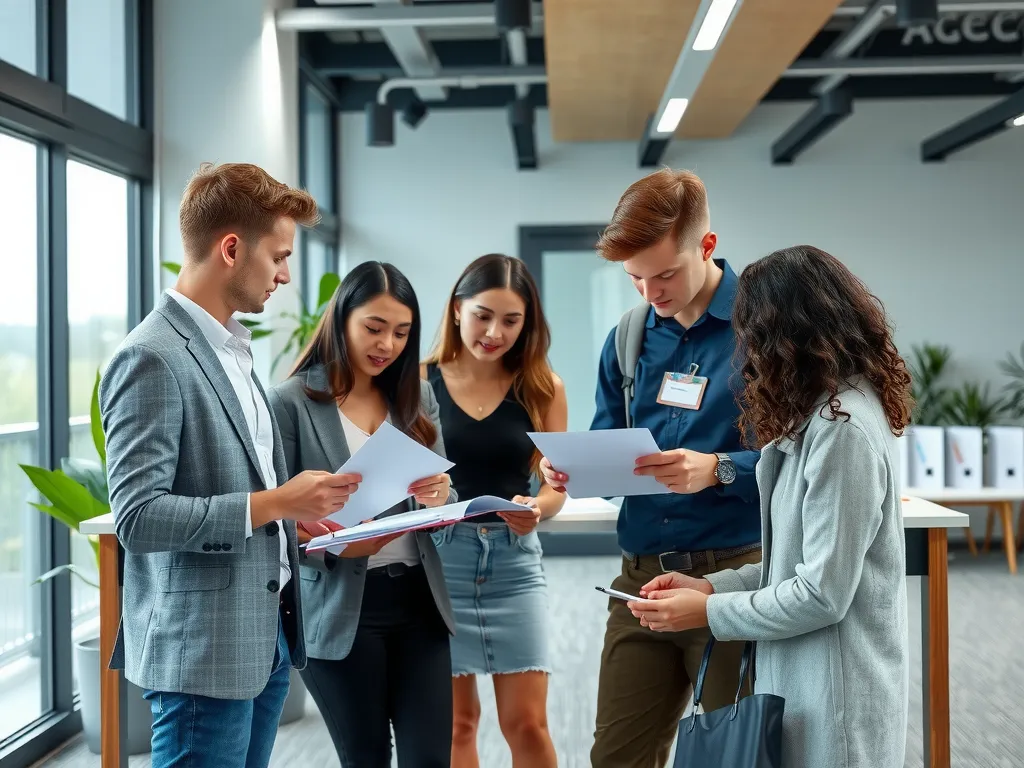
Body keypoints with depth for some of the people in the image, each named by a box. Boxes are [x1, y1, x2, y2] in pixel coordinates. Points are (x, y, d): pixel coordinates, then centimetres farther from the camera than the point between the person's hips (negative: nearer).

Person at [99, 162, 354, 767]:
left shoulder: (232, 349, 13)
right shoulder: (152, 358, -16)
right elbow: (138, 517, -21)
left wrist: (301, 513, 6)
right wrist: (275, 504, -21)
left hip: (266, 636, 9)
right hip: (203, 651, -9)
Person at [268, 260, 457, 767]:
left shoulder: (416, 396, 8)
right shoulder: (292, 402, -7)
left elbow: (446, 497, 10)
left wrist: (439, 496, -14)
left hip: (418, 600, 4)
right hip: (340, 610, -4)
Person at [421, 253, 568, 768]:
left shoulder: (543, 389, 2)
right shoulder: (420, 382, -2)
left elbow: (556, 487, 2)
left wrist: (535, 509, -20)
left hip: (513, 559, 1)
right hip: (438, 556, -1)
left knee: (527, 723, 1)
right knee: (455, 720, 9)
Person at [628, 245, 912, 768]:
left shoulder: (843, 428, -20)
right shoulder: (826, 413, 10)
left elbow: (823, 594, -21)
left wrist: (707, 612, -11)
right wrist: (712, 586, 5)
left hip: (835, 692, -9)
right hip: (806, 675, 9)